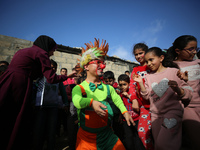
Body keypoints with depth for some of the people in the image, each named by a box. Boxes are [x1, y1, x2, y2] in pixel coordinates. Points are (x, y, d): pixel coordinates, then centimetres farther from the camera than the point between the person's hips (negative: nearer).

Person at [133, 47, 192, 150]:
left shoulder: (174, 71, -2)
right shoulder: (148, 76, 7)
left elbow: (188, 94, -3)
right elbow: (147, 96, 4)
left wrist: (178, 89, -25)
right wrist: (140, 83, -8)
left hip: (173, 110, -3)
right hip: (155, 113, 4)